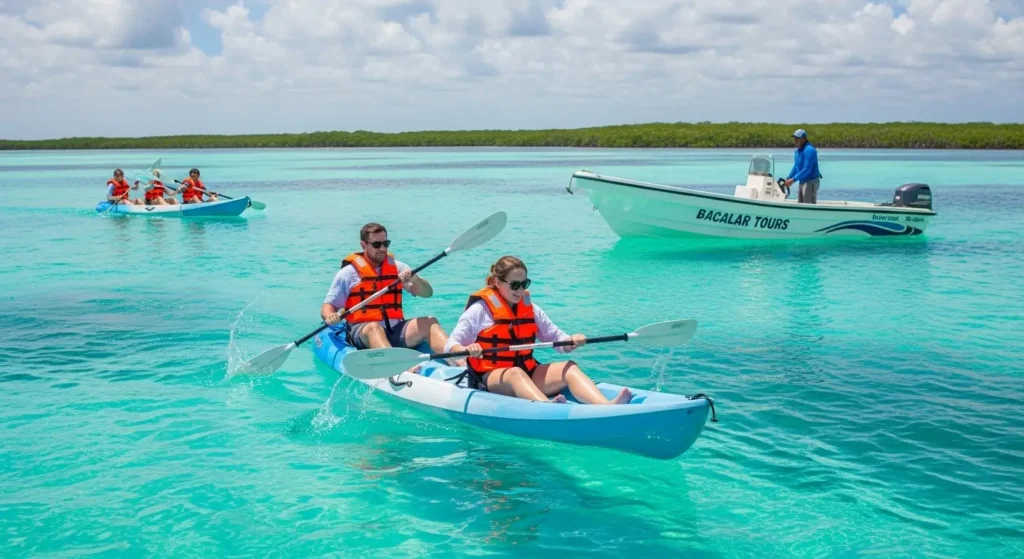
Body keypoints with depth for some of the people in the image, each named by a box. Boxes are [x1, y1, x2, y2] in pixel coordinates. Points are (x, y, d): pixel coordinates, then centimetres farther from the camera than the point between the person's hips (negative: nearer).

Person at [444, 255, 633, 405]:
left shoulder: (530, 309, 14)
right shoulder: (480, 310, -3)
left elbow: (557, 338, 13)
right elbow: (450, 346, -9)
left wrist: (572, 341, -10)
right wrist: (467, 349, -32)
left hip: (528, 372, 6)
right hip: (490, 377, -6)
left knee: (569, 368, -18)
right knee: (515, 374, -39)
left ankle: (607, 406, -44)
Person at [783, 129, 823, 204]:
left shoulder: (809, 150, -19)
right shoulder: (798, 151, 12)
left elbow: (806, 169, -25)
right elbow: (795, 167, 18)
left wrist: (793, 180, -25)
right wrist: (788, 179, 6)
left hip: (811, 182, -10)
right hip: (802, 182, 10)